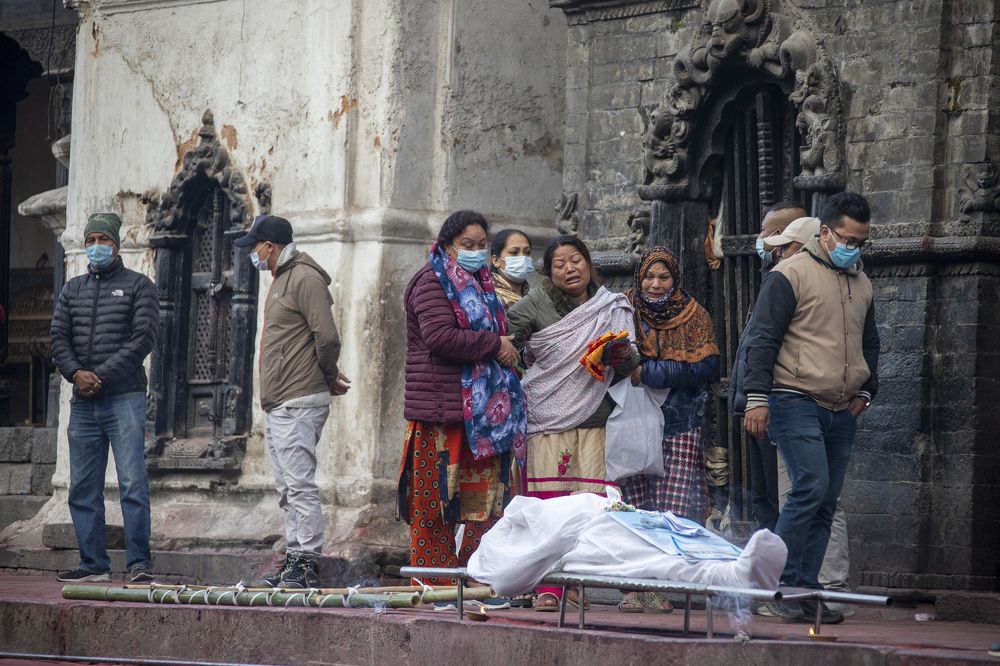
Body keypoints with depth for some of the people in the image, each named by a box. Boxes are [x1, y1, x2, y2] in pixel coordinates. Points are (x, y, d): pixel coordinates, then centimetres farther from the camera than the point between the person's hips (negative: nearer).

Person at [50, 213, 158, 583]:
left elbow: (143, 338, -6)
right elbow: (59, 338, 11)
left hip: (125, 398, -5)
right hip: (83, 403, 5)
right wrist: (76, 372, -9)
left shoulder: (138, 286, 4)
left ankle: (139, 563, -10)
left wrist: (102, 376, -12)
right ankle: (93, 563, 10)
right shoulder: (72, 290, 18)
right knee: (82, 487, 5)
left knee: (133, 483, -11)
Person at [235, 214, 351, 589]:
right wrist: (330, 377, 12)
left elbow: (327, 336, -19)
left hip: (299, 403, -11)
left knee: (299, 484, -12)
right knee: (287, 488, 11)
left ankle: (308, 565, -12)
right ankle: (294, 560, 15)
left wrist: (329, 376, -4)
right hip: (277, 404, 11)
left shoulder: (304, 278, -12)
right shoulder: (281, 280, 21)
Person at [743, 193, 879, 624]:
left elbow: (869, 342, 30)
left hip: (842, 411, 7)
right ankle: (781, 584, -13)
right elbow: (765, 339, -7)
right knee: (811, 488, -19)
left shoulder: (861, 283, 18)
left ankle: (806, 592, 6)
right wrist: (757, 398, -13)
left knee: (825, 503, 4)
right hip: (797, 405, -7)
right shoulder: (790, 276, -5)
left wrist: (865, 391, 18)